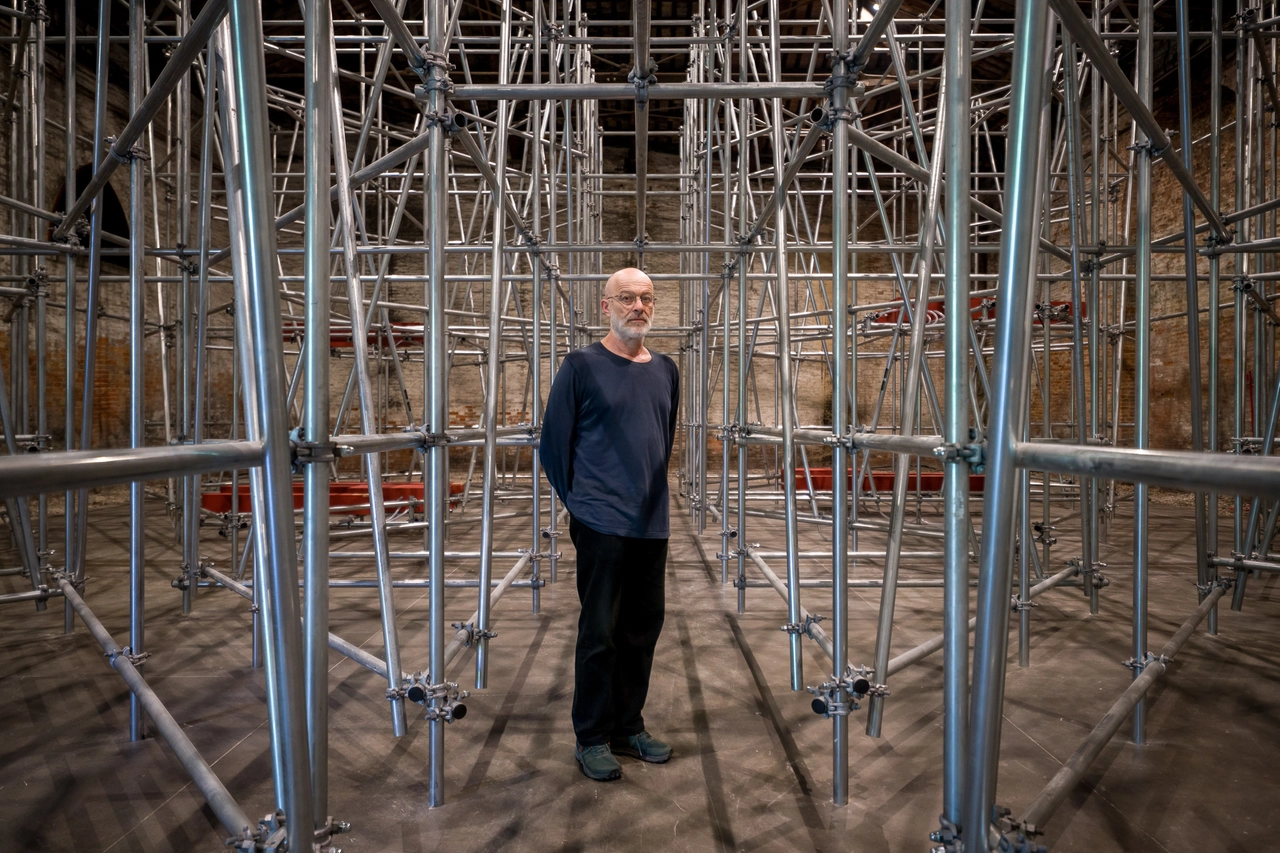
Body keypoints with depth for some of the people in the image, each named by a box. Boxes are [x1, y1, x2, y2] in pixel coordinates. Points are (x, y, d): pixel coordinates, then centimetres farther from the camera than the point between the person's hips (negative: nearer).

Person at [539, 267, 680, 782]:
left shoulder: (665, 370, 11)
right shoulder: (582, 366, -6)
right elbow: (553, 443, -2)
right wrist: (578, 502, 2)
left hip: (653, 523, 6)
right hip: (602, 525, -6)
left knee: (643, 629, 14)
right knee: (600, 633, 3)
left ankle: (628, 727, 30)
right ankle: (592, 738, 19)